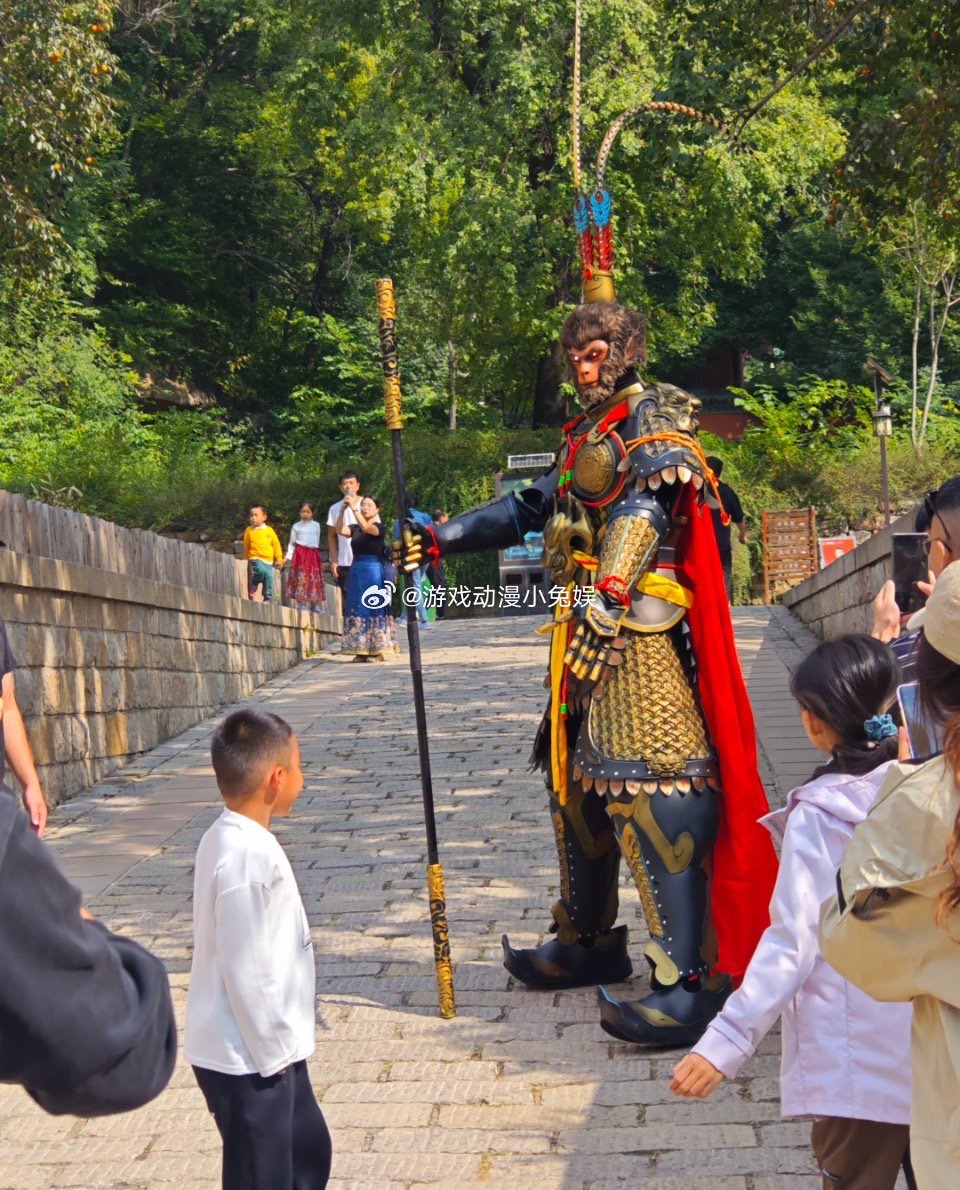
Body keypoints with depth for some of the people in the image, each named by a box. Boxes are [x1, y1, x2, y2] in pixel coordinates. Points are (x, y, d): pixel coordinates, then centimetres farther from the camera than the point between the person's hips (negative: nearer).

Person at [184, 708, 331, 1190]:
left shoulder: (230, 839, 5)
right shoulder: (249, 857, -26)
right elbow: (246, 970, -25)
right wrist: (273, 1052, -16)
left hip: (269, 1047, 10)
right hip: (249, 1058, -10)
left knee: (309, 1151, 23)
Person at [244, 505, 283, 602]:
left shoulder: (269, 530, 4)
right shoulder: (249, 530, 1)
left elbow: (276, 544, 9)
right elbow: (246, 546, 10)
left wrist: (279, 559, 7)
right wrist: (247, 559, 13)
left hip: (268, 560, 3)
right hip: (256, 559, -3)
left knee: (269, 577, 4)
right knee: (262, 571, -30)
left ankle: (267, 599, 20)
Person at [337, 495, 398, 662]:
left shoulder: (379, 526, -1)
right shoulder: (355, 528, 11)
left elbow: (366, 528, -21)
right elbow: (340, 530, -7)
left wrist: (354, 508, -27)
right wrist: (343, 509, -17)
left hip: (374, 571, -5)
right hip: (356, 571, 5)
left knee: (373, 609, -5)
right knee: (358, 610, 3)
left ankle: (377, 650, -2)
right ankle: (362, 650, 6)